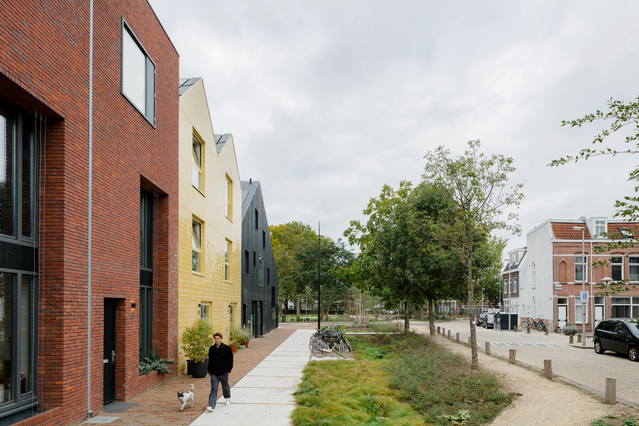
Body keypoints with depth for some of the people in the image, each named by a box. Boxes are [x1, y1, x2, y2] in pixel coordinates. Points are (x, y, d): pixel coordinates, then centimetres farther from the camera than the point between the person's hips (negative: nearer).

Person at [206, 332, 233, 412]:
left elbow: (230, 359, -2)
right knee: (213, 389, -6)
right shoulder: (211, 349, 2)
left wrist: (228, 369, -6)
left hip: (223, 372, -1)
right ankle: (211, 406, -11)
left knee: (225, 386, 17)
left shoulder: (226, 348, -7)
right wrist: (209, 371, 10)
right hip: (214, 372, 1)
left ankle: (228, 398, 47)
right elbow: (210, 360, 11)